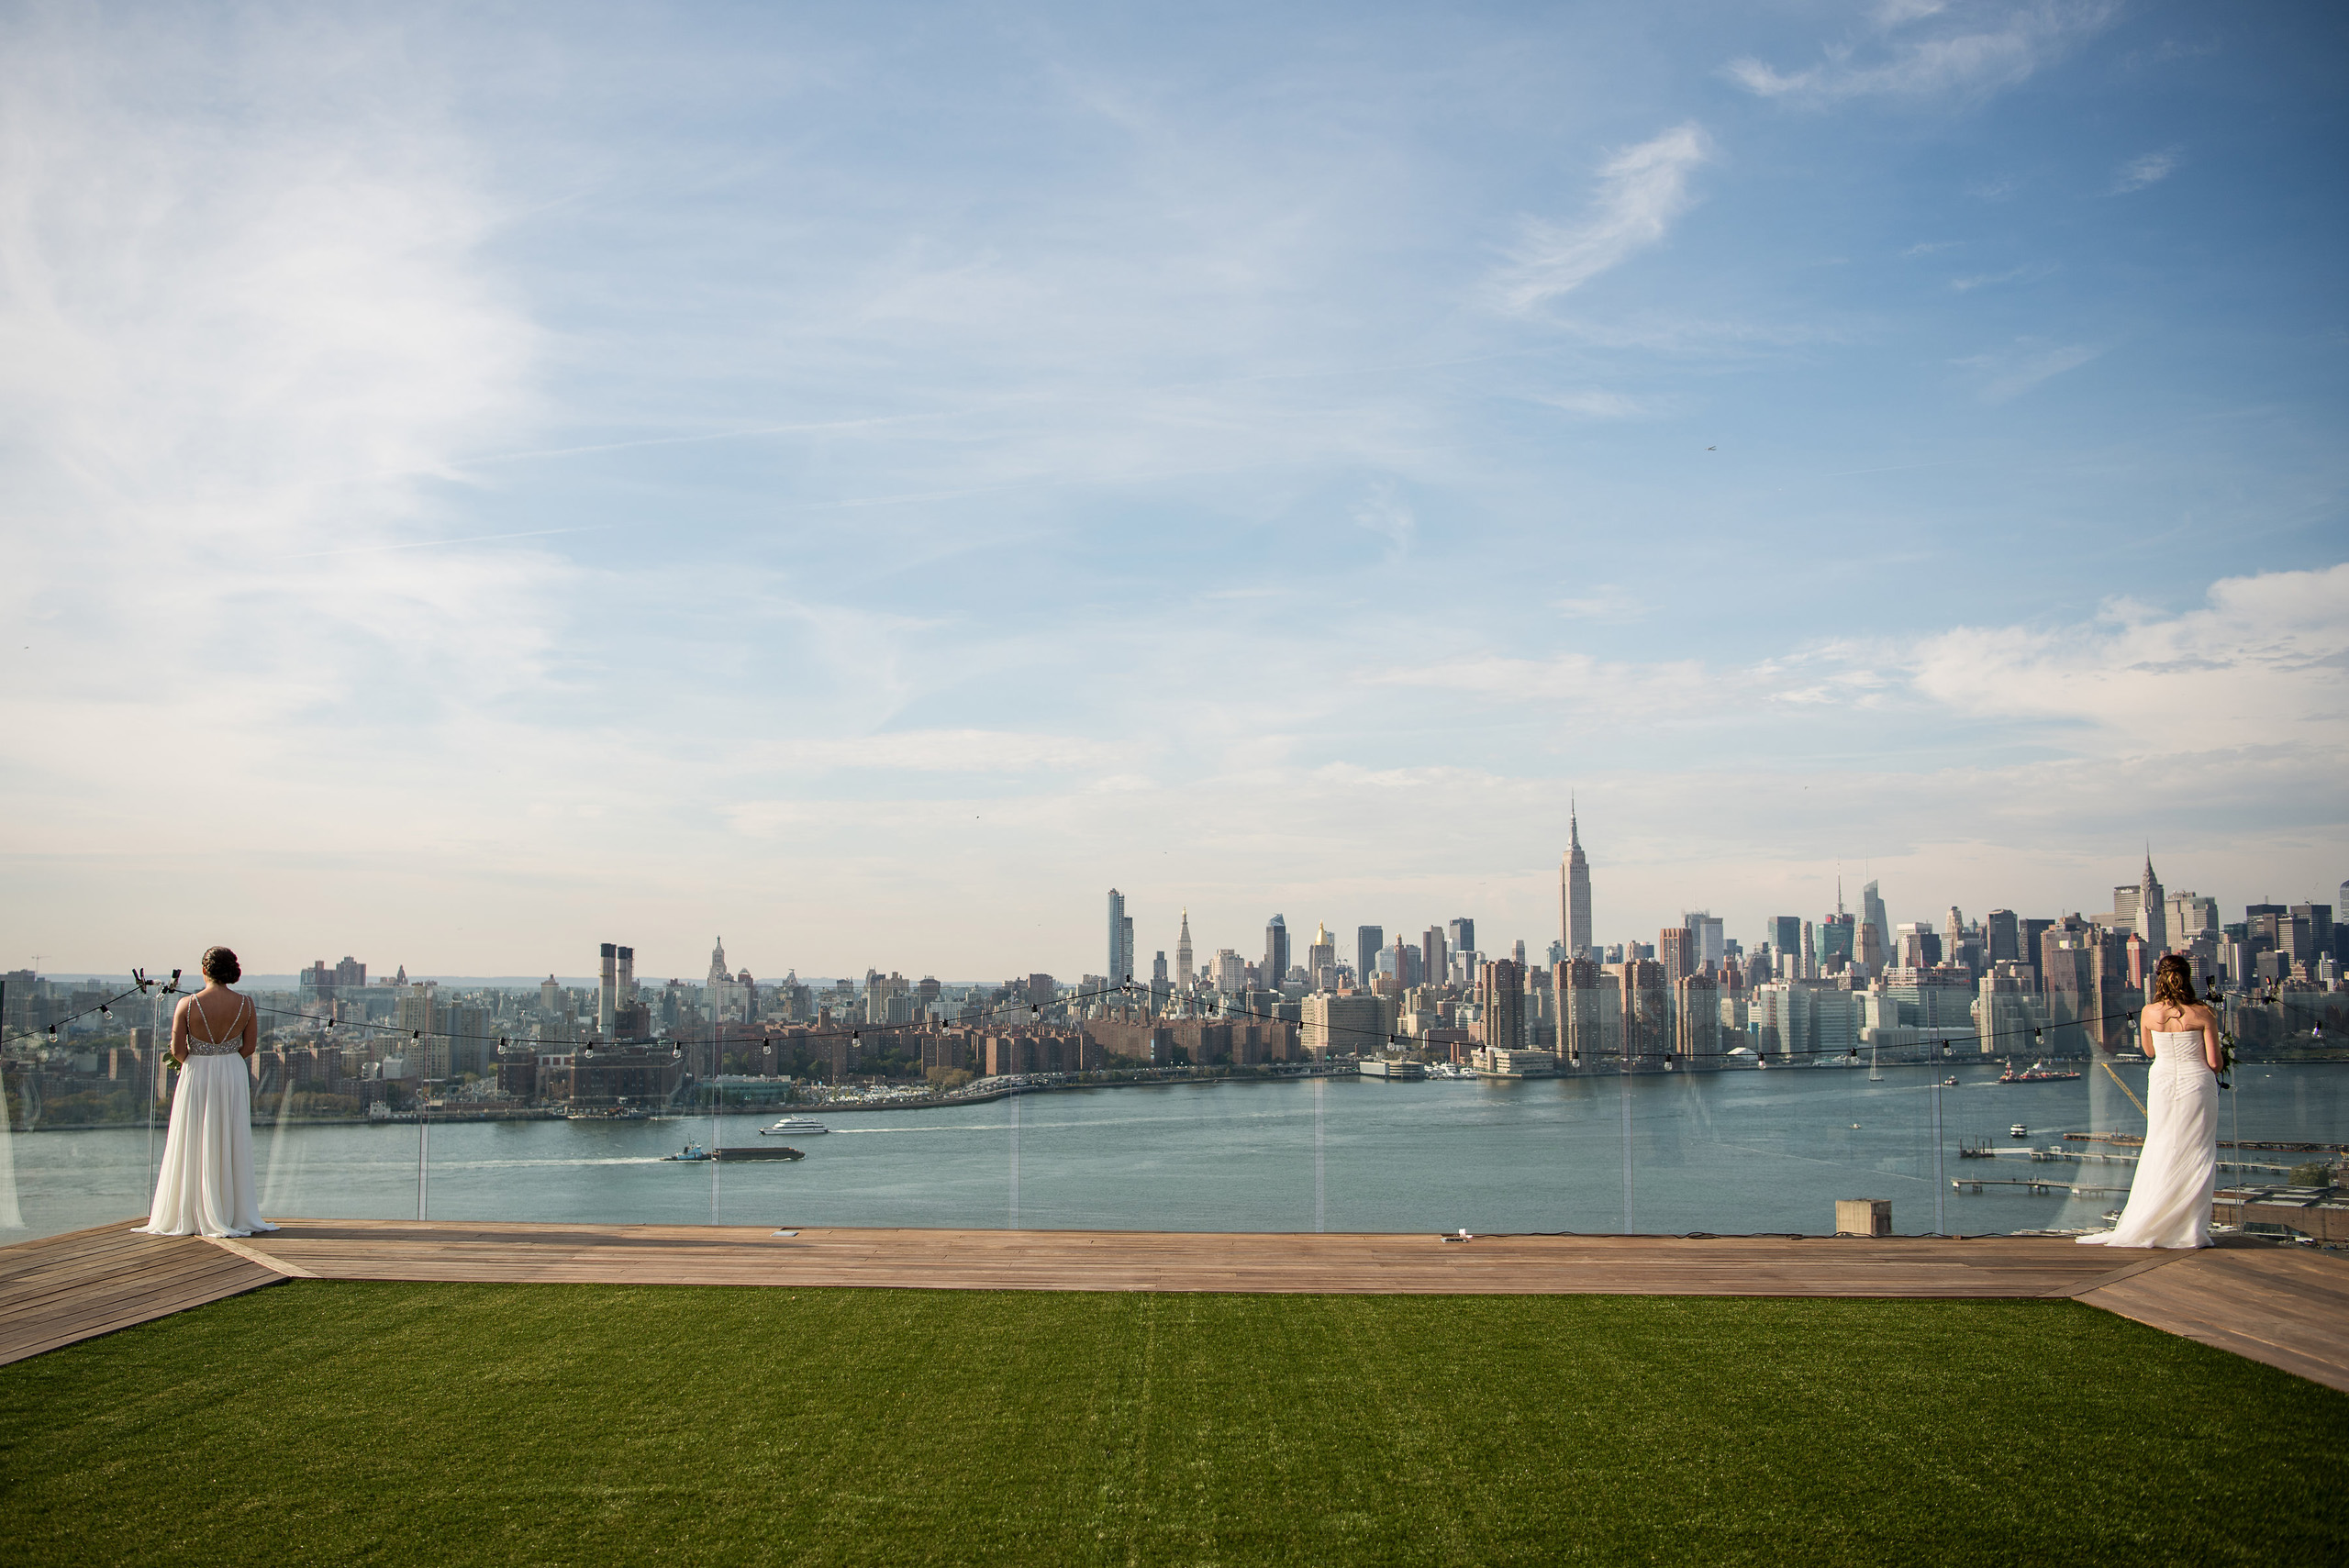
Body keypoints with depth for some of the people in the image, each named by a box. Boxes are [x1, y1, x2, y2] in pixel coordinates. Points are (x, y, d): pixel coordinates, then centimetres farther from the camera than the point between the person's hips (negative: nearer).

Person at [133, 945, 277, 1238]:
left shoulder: (188, 1004, -13)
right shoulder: (245, 1004, -6)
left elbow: (177, 1050, -10)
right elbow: (250, 1046, -1)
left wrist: (189, 1060, 10)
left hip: (196, 1075, -2)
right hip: (234, 1074, 2)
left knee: (192, 1150, 8)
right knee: (230, 1146, 10)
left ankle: (190, 1216, 12)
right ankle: (233, 1214, 12)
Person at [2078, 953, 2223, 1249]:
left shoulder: (2149, 1013, -3)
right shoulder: (2202, 1015, -9)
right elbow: (2214, 1062, -6)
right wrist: (2220, 1063, 15)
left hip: (2162, 1083, 2)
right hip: (2196, 1083, -2)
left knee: (2158, 1155, 11)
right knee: (2196, 1157, 4)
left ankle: (2139, 1228, 12)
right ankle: (2191, 1231, 5)